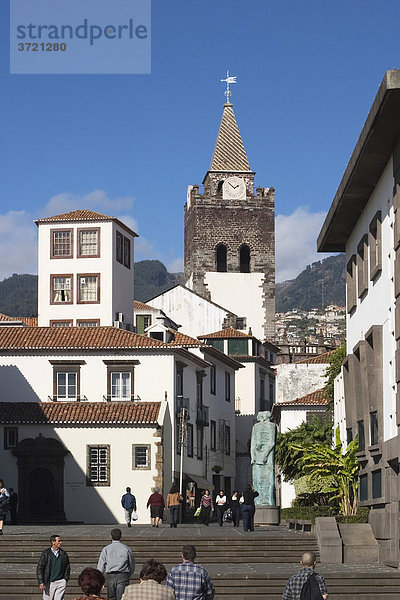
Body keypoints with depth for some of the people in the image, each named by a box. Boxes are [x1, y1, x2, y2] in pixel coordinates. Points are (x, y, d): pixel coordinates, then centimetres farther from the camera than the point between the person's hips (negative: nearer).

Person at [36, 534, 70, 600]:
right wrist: (41, 582, -8)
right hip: (49, 583, -2)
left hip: (60, 582, 2)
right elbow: (39, 568, -3)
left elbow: (67, 568, 16)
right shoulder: (45, 553, -2)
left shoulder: (63, 554, 7)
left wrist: (65, 580, 8)